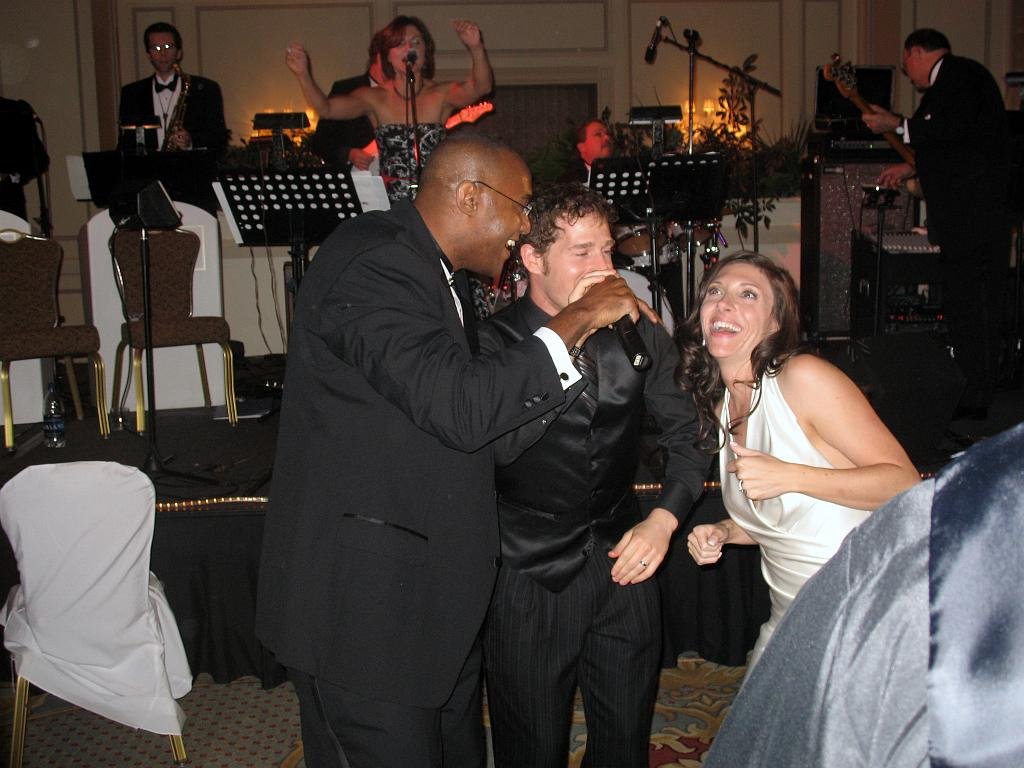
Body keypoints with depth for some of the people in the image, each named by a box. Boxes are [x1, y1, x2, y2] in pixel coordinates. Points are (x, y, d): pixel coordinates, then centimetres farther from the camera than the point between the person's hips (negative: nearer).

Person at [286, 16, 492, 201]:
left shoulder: (441, 95, 4)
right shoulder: (374, 98, 5)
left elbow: (481, 87, -13)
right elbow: (326, 108, -7)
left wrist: (476, 49, -31)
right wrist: (302, 74, -24)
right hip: (389, 205, 0)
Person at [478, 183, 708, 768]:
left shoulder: (638, 334, 1)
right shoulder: (492, 341, -11)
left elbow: (689, 431, 10)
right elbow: (501, 442, -26)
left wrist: (664, 518, -6)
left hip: (624, 565, 4)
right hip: (529, 582, -3)